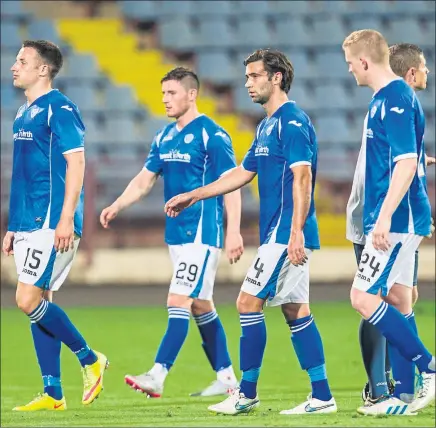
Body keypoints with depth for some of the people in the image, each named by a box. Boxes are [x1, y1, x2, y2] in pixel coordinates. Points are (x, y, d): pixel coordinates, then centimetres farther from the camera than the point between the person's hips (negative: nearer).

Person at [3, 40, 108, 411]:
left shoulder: (60, 109, -10)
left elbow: (75, 163, -16)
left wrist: (66, 218, -22)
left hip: (51, 223, -9)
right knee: (38, 303, 6)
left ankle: (90, 360, 1)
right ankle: (53, 394, 8)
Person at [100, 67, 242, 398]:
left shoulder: (212, 135, -11)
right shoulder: (164, 137, 12)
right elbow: (144, 180, 15)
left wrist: (234, 232, -20)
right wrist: (117, 206, -2)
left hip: (201, 233, -9)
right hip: (176, 233, 9)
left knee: (178, 302, -14)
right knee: (201, 306, 12)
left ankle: (158, 376, -18)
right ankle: (226, 377, 19)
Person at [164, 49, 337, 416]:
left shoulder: (292, 121, -12)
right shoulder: (267, 126, 18)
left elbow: (302, 176, -20)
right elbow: (242, 174, 27)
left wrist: (296, 232, -27)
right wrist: (192, 196, 27)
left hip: (287, 233, -10)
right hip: (278, 233, 10)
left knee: (249, 302, -8)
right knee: (295, 310, 7)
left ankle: (247, 393, -2)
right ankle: (322, 396, 6)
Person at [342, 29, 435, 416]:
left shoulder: (396, 99, -16)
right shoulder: (386, 98, 15)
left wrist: (384, 216, -27)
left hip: (397, 220, -10)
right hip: (399, 221, 10)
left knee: (364, 297, -12)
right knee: (397, 302, 9)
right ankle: (403, 396, 11)